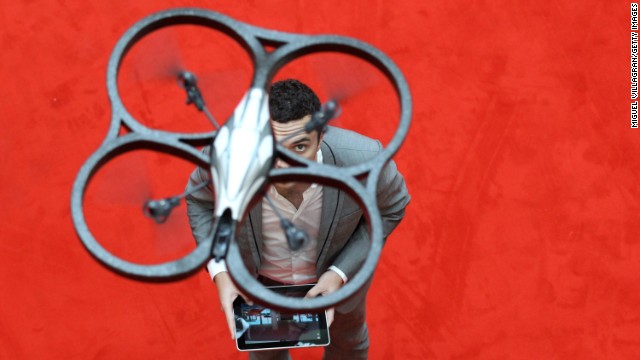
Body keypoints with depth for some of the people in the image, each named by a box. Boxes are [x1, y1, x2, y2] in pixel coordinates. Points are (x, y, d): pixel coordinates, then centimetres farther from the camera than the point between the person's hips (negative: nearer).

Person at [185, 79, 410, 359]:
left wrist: (341, 274, -24)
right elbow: (201, 198, -13)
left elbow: (390, 207, -16)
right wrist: (220, 271, -24)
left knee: (345, 328, 31)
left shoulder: (362, 158, -40)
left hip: (338, 264, 0)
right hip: (261, 268, 0)